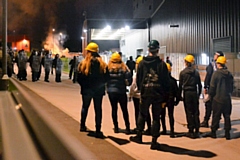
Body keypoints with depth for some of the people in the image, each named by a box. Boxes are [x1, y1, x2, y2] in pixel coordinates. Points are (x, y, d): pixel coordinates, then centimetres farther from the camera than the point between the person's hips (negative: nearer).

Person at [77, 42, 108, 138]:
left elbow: (79, 78, -9)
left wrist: (84, 85, 8)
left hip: (86, 90, 0)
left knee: (85, 107, 20)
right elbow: (106, 78, -6)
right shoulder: (102, 64, -6)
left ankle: (82, 126, 30)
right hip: (99, 90, 0)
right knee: (98, 109, 6)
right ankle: (98, 131, 4)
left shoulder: (83, 63, -9)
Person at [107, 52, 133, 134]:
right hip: (121, 91, -1)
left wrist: (108, 86, 9)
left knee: (114, 109, 11)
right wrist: (127, 84, 5)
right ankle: (127, 128, 5)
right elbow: (129, 78, -14)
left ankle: (116, 127, 12)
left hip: (111, 91, 1)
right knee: (124, 110, 7)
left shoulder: (108, 68, -4)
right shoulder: (123, 68, -8)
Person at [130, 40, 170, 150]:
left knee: (142, 115, 19)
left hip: (145, 94, 1)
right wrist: (165, 98, 2)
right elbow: (166, 82, -4)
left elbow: (138, 79, 4)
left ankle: (139, 136, 29)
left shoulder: (142, 63, -1)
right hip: (158, 95, -1)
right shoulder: (162, 64, -6)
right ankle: (154, 141, 7)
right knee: (156, 118, 6)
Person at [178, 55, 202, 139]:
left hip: (187, 93, -3)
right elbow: (199, 85, 7)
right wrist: (199, 94, 16)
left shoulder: (182, 72, -4)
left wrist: (179, 96, 4)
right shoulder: (196, 72, 4)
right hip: (194, 93, 3)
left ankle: (191, 131, 3)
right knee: (196, 112, 8)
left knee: (189, 112, 2)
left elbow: (180, 85, -2)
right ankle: (197, 131, 10)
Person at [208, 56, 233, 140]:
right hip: (227, 99, 4)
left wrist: (211, 95, 4)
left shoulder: (216, 73, -12)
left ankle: (213, 132, 10)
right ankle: (227, 133, 10)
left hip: (218, 98, -4)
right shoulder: (229, 74, 4)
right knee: (227, 116, 9)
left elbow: (212, 86, -9)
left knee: (216, 116, 4)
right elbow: (232, 87, 12)